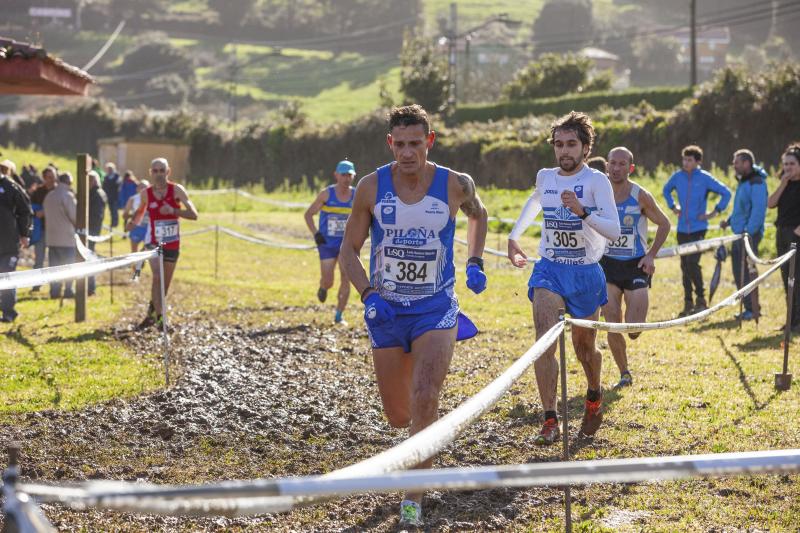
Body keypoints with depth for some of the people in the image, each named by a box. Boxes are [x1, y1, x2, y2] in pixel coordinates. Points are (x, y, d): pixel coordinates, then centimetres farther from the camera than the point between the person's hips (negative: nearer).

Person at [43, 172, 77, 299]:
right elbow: (74, 215, -12)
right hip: (66, 236, -6)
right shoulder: (68, 196, -13)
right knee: (68, 265, 1)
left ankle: (54, 291, 7)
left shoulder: (49, 196, 10)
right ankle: (68, 290, 0)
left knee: (54, 265, 8)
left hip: (51, 236, 6)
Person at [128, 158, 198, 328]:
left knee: (165, 283, 11)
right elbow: (140, 211, 18)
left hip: (172, 244, 1)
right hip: (154, 242, -1)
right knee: (157, 277, -20)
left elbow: (193, 215, -12)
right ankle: (159, 317, -21)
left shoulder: (176, 190, -7)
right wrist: (133, 222, -1)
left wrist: (173, 211, -26)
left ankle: (152, 313, 31)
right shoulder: (146, 193, -3)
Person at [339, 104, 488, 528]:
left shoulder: (455, 185, -8)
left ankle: (414, 497, -13)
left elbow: (478, 214, 17)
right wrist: (368, 294, -15)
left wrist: (475, 263, 5)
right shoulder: (372, 187, -9)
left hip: (436, 310, -2)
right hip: (387, 310, 2)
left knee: (424, 400, -21)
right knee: (398, 416, 9)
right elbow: (349, 249, 0)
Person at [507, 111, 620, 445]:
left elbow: (614, 232, -21)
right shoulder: (545, 177, 3)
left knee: (584, 346, 15)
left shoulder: (597, 181, -11)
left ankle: (594, 397, 47)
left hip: (586, 274, -2)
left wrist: (582, 212, -35)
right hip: (549, 270, 2)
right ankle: (550, 421, -23)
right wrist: (514, 236, 26)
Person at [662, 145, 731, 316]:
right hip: (682, 229, 5)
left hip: (698, 228, -5)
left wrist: (715, 212, -6)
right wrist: (673, 206, 15)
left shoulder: (705, 178, -7)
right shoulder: (677, 177, 5)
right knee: (685, 266, 8)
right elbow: (666, 190, 26)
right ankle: (688, 302, 15)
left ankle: (701, 299, -4)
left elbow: (726, 193, -3)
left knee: (692, 263, -16)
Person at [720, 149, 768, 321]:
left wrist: (749, 232, -26)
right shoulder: (743, 181, 17)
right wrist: (729, 221, 11)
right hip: (739, 233, 10)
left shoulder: (756, 183, -14)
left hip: (750, 234, -10)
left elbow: (758, 210, -21)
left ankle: (753, 309, -3)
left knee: (747, 271, -8)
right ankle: (748, 308, 18)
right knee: (738, 272, 11)